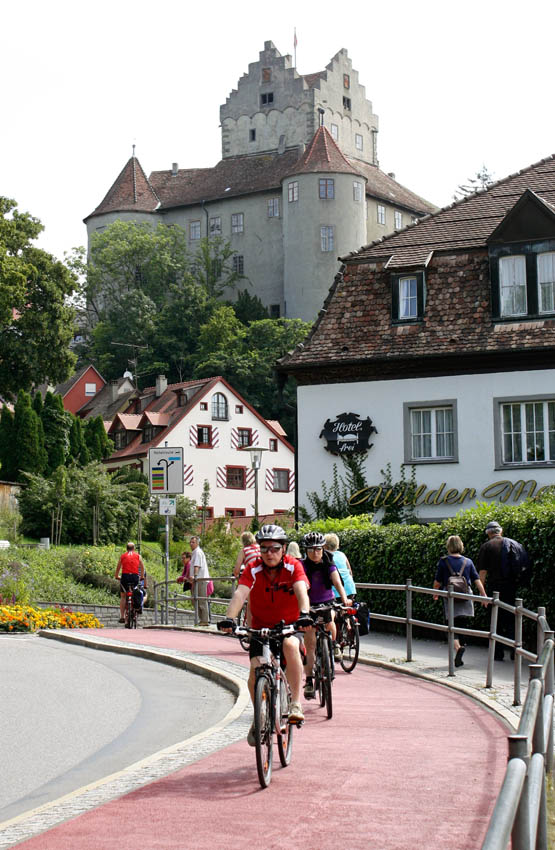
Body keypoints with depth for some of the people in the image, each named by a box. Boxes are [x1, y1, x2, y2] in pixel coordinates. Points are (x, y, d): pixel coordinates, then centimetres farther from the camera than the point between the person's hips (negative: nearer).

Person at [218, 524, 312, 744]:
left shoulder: (293, 567, -13)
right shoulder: (253, 570, -12)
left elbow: (301, 591, -30)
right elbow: (240, 594, -27)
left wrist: (304, 614, -49)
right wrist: (229, 619, -44)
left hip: (289, 625, -2)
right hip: (261, 627, 2)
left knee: (290, 645, -35)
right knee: (256, 669, -16)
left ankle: (296, 704, -28)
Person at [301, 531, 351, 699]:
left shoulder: (329, 565, -11)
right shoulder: (302, 566, -13)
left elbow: (337, 582, -25)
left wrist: (344, 598, -43)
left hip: (327, 602, 0)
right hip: (310, 605, 0)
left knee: (329, 621, -33)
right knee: (310, 643, -6)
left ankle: (334, 645, -2)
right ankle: (309, 681, -2)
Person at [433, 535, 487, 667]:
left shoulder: (443, 561, -3)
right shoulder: (468, 562, 4)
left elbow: (437, 582, 0)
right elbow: (477, 580, 1)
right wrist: (484, 595, 6)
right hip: (465, 598, 2)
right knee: (463, 625, 11)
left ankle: (458, 646, -26)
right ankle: (459, 658, 14)